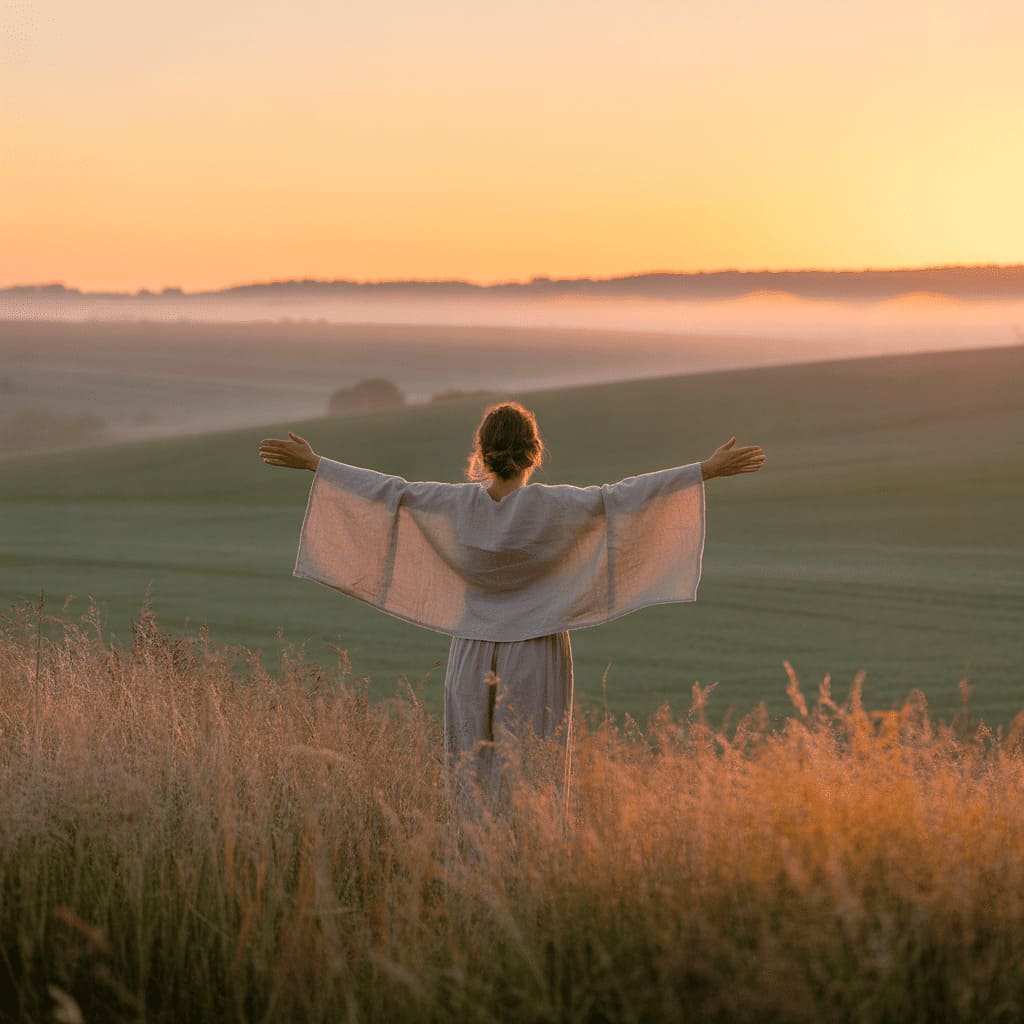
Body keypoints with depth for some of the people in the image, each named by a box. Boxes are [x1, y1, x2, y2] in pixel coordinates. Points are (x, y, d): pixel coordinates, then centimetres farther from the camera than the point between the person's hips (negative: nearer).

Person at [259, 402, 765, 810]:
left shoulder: (457, 504, -6)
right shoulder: (552, 506, -13)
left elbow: (388, 489, 0)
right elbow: (625, 494, -12)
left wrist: (312, 463, 11)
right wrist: (709, 470, -9)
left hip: (474, 662, 3)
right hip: (537, 662, -2)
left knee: (472, 779, 11)